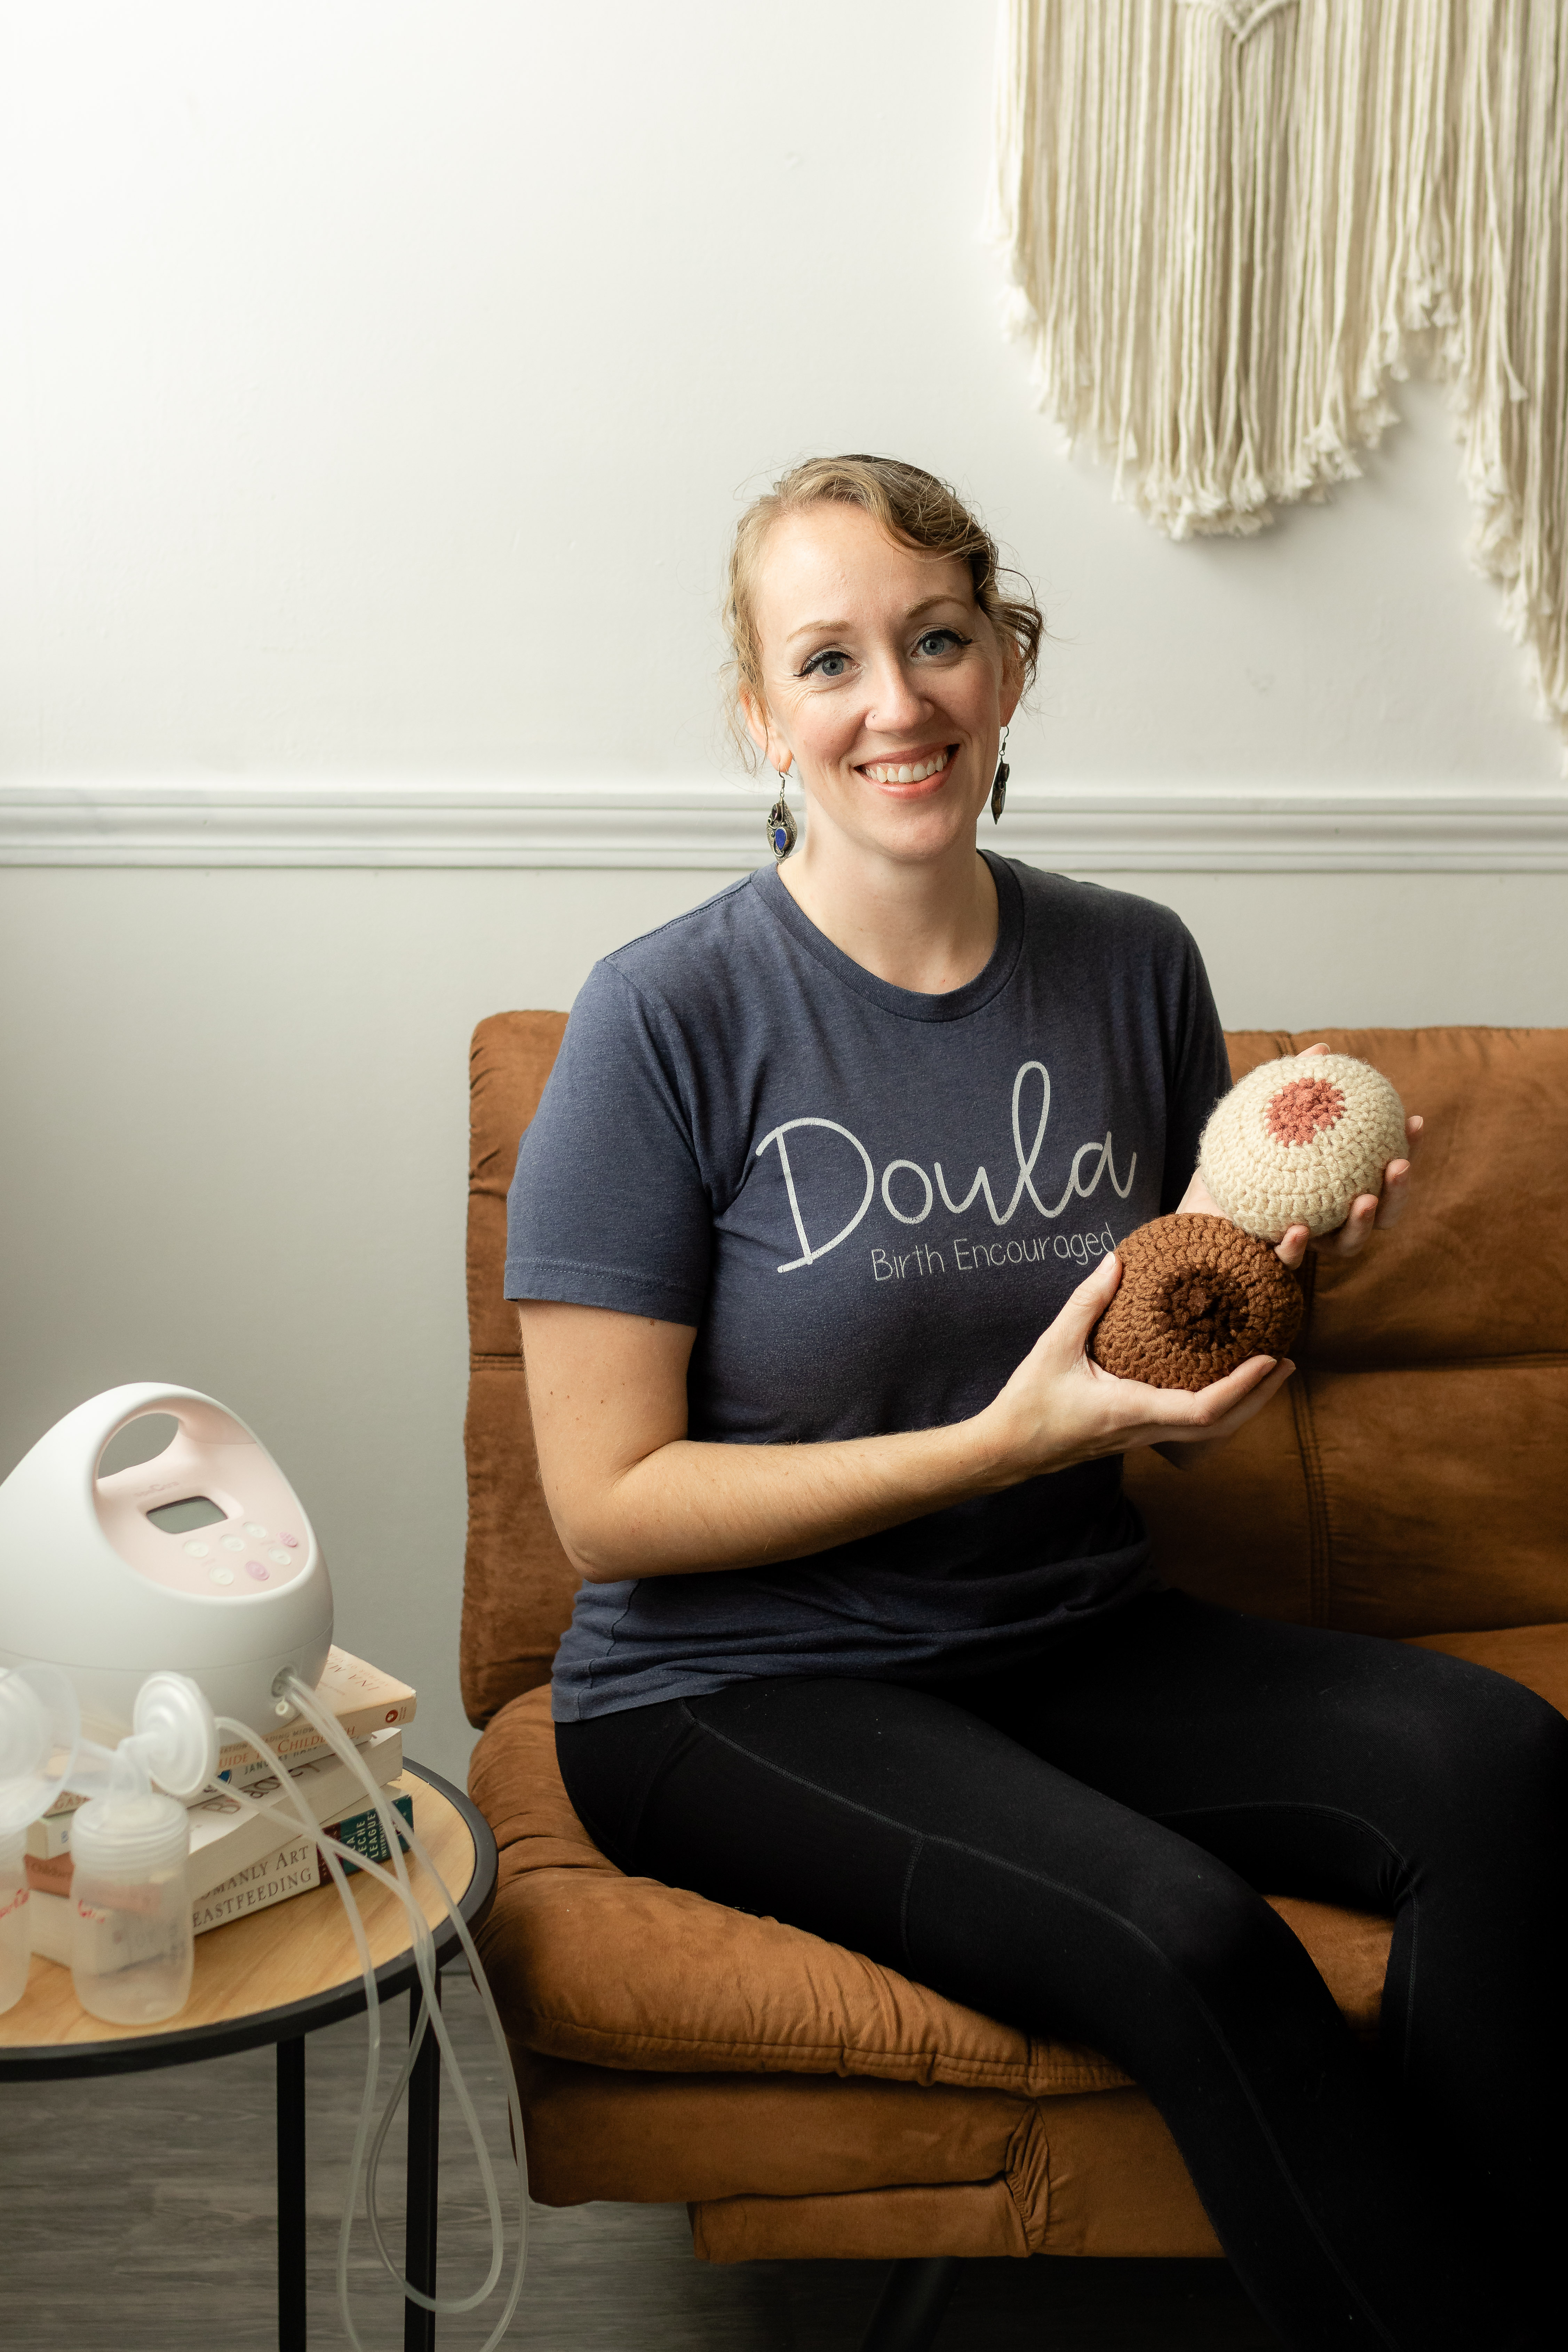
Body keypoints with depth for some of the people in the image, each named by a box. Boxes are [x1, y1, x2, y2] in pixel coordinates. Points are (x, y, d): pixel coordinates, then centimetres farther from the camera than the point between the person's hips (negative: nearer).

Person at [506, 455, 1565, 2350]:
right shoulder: (671, 1018, -11)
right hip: (738, 1690, -4)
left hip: (1074, 1639, 5)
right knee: (1185, 1938, -29)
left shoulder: (1135, 968, 4)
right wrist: (1008, 1440, -20)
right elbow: (611, 1504, -12)